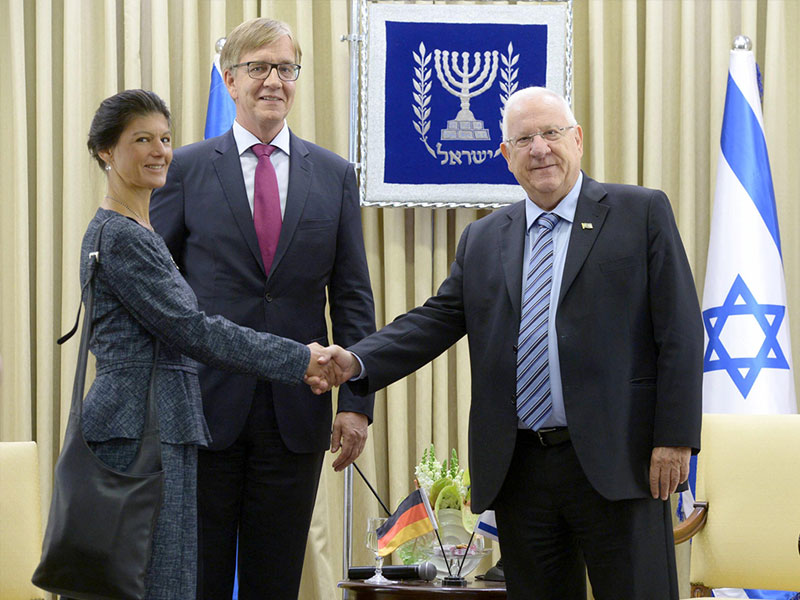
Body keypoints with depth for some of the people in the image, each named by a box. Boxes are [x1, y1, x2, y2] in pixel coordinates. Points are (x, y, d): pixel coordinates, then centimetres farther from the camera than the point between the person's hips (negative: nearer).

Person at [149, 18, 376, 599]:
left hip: (296, 414, 2)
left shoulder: (335, 175, 8)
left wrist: (357, 402, -1)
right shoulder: (184, 170, 2)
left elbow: (353, 298, 7)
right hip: (205, 408, -2)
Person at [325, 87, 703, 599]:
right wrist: (358, 362, -8)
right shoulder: (482, 239, 16)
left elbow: (680, 333, -2)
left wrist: (675, 439, -9)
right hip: (517, 471, 4)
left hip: (614, 462, -4)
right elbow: (437, 320, 10)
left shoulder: (642, 213, 3)